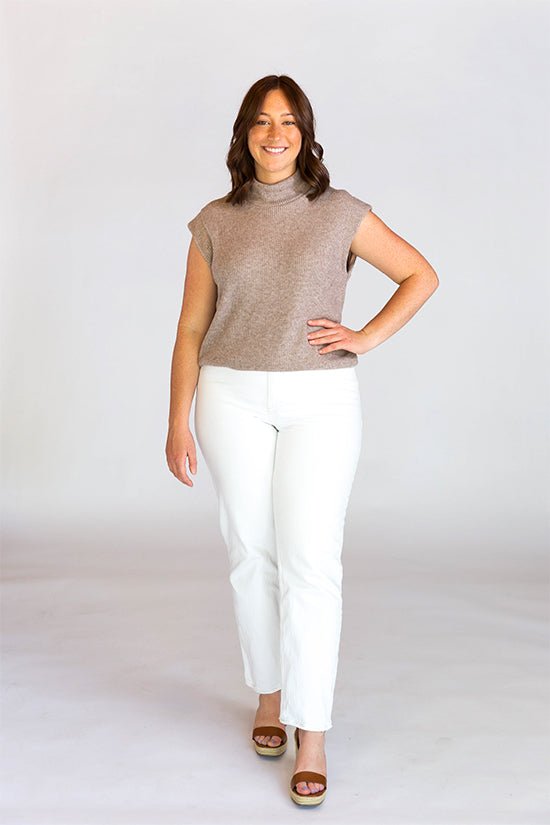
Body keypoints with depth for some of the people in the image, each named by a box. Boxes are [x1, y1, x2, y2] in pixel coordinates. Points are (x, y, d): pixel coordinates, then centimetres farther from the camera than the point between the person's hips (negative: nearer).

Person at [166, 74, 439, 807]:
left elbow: (421, 276, 9)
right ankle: (269, 695, 28)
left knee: (311, 562, -7)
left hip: (321, 401, -2)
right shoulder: (214, 223, 5)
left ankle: (312, 737, -1)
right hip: (233, 398, 2)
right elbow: (191, 328, 5)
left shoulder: (341, 213, 2)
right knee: (251, 554, 8)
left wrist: (367, 338, -4)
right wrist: (178, 422, 1)